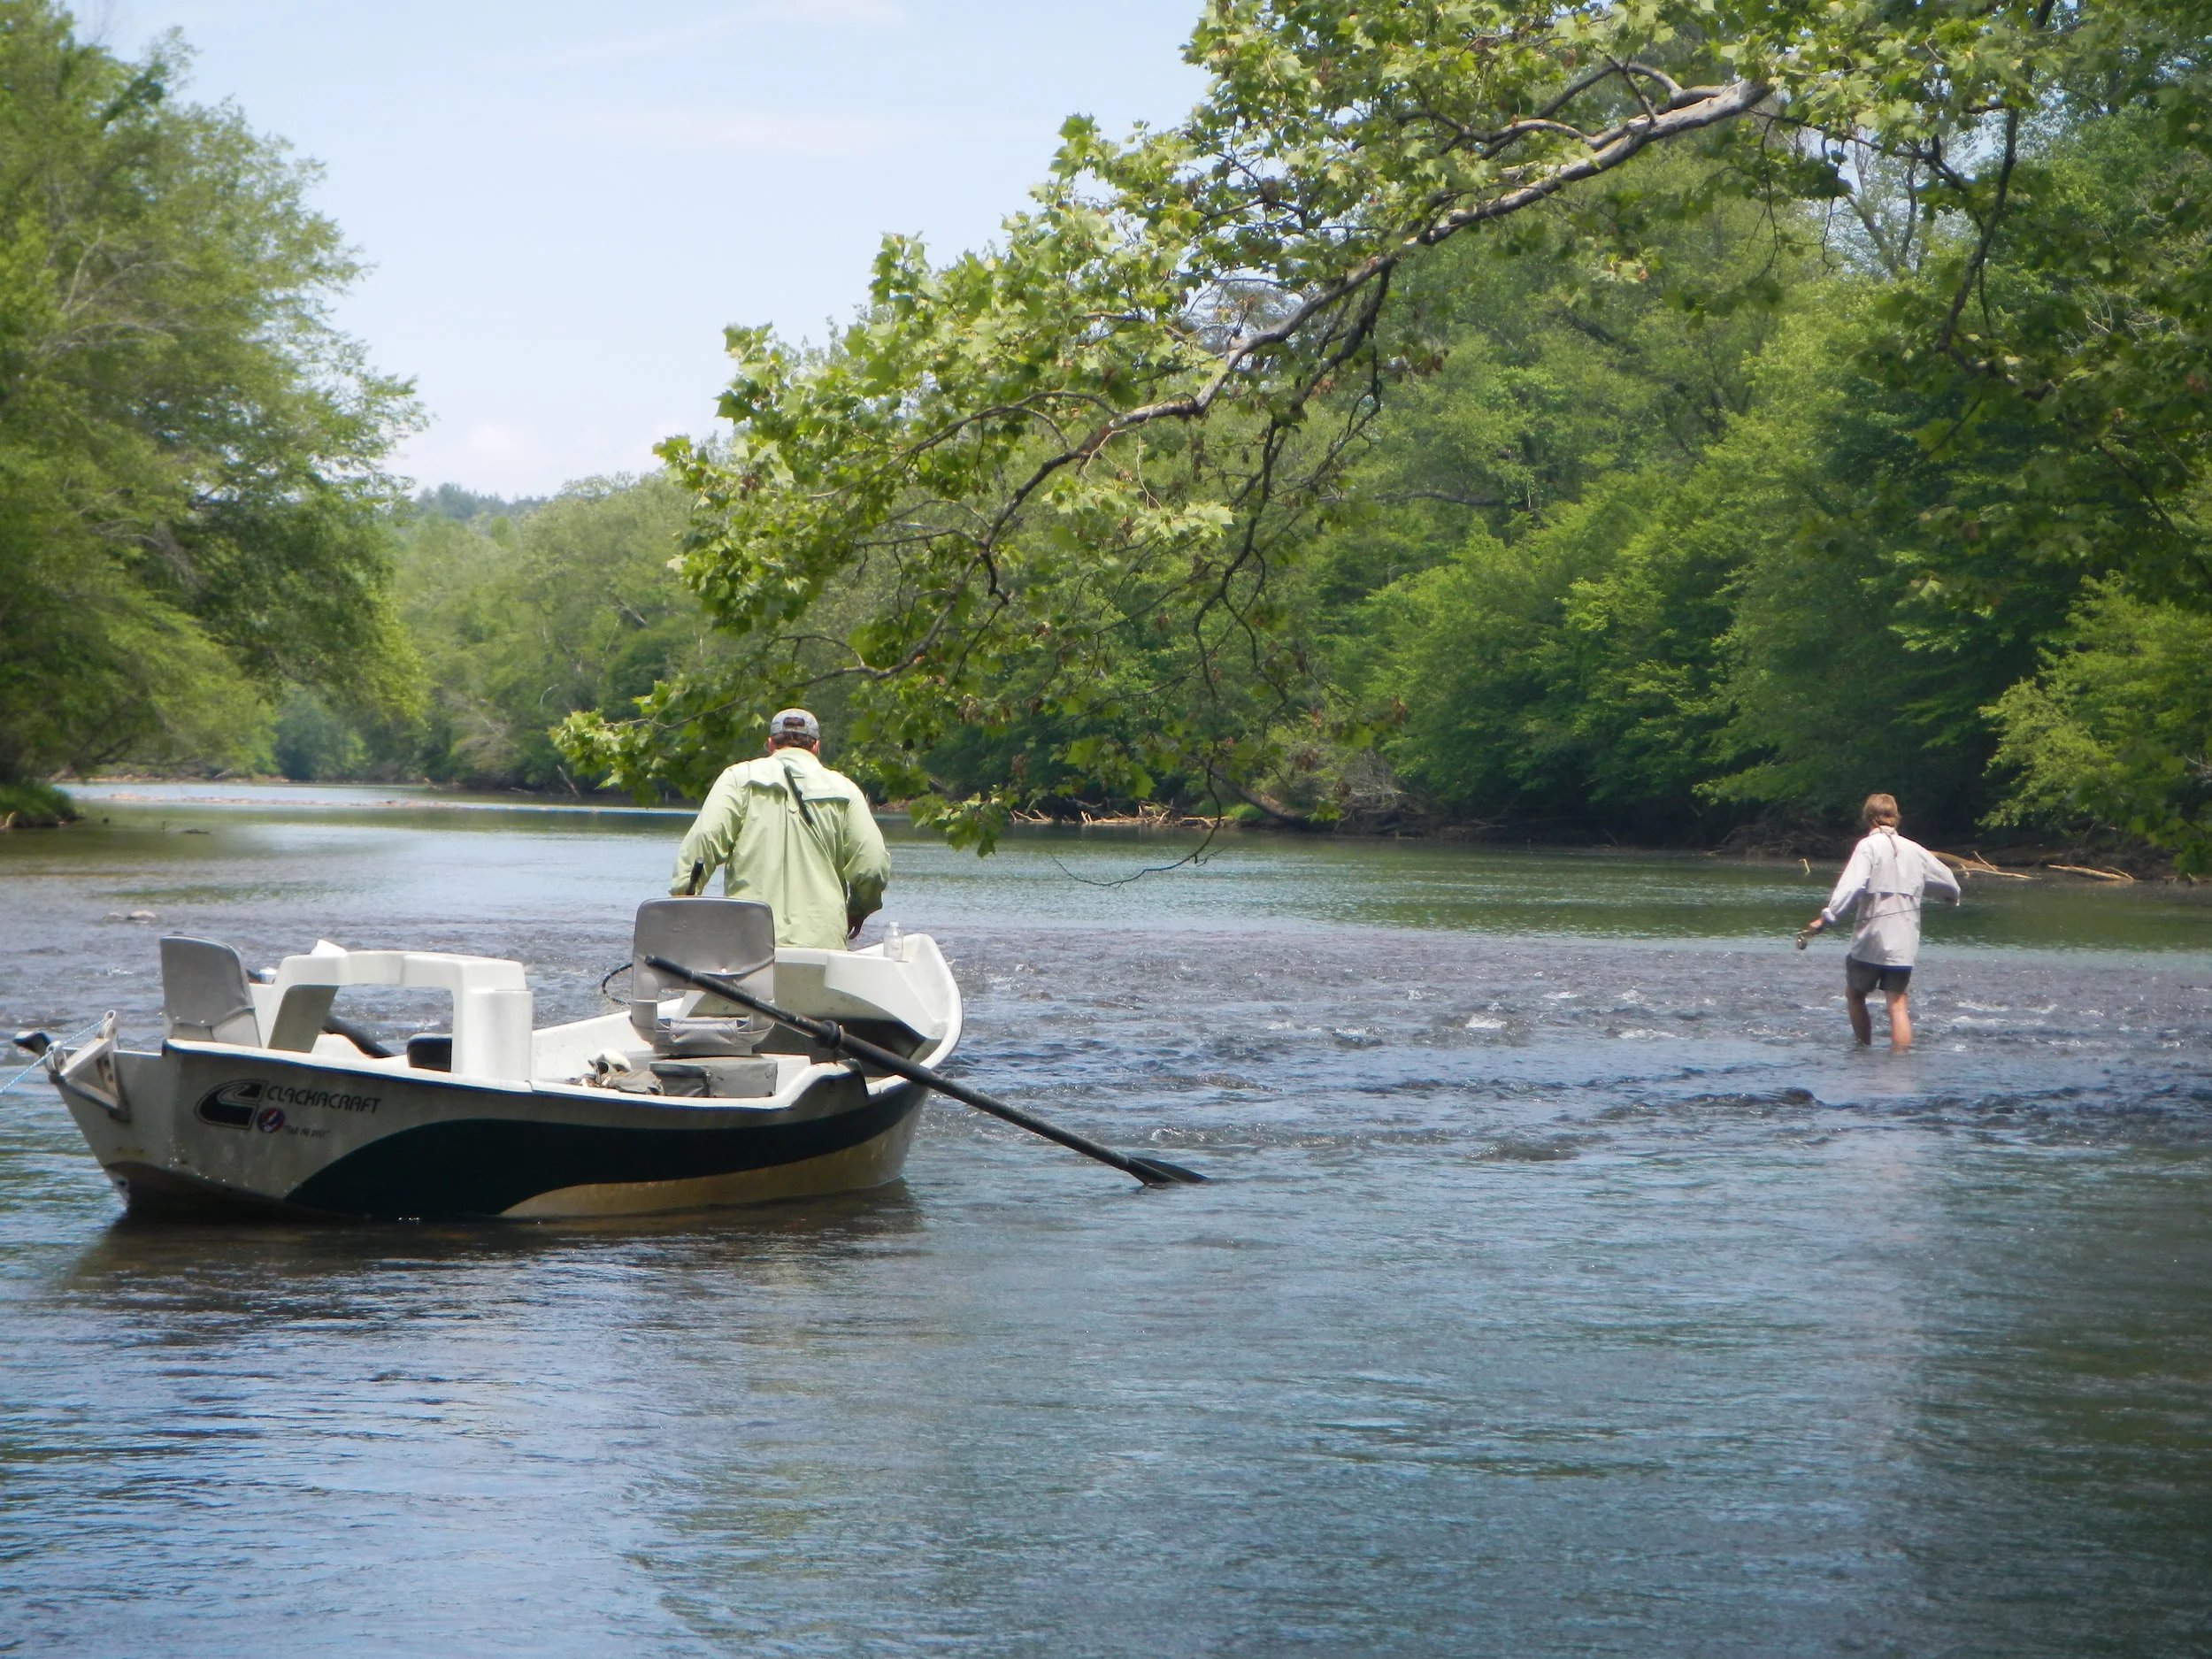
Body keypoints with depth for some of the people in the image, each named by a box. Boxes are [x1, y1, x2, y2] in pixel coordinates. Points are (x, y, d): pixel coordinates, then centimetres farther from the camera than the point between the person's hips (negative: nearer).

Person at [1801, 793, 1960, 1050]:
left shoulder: (1869, 846, -6)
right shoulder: (1914, 850, 10)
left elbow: (1851, 885, -21)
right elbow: (1948, 882, 23)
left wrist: (1826, 918, -26)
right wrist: (1954, 895, 46)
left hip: (1871, 939, -4)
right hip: (1904, 942, 4)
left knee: (1854, 993, 17)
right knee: (1898, 1003, 2)